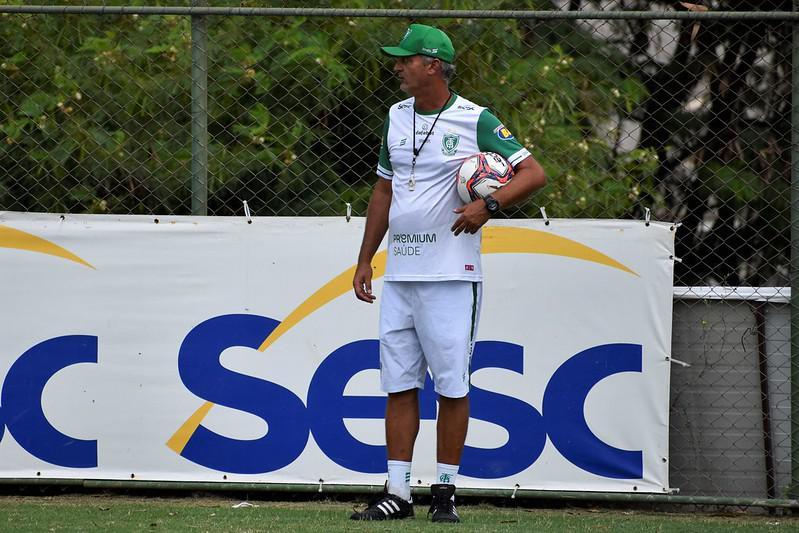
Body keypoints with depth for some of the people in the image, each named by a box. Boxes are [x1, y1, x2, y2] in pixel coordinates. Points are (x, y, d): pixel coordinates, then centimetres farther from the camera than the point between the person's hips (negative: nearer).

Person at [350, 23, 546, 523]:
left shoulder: (475, 121, -6)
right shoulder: (397, 117, 13)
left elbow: (534, 172, -8)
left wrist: (489, 205, -23)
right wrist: (365, 258, 18)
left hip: (450, 275, -6)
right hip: (400, 272, 6)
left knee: (452, 384, -2)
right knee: (399, 384, 4)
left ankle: (446, 491, 5)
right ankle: (398, 493, 5)